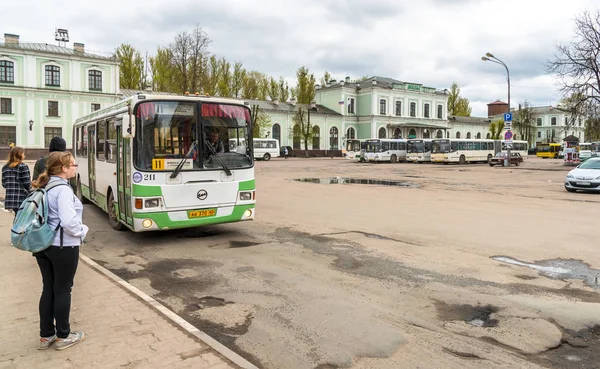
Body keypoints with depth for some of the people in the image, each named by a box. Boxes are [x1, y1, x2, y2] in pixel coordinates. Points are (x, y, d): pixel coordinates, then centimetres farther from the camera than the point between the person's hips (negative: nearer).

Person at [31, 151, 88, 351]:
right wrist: (83, 230, -9)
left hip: (43, 245, 8)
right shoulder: (63, 189, -19)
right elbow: (69, 222, -27)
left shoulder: (44, 187, 7)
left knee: (48, 289, 16)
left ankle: (46, 336, 26)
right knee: (62, 290, 5)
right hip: (63, 247, -8)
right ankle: (63, 336, 19)